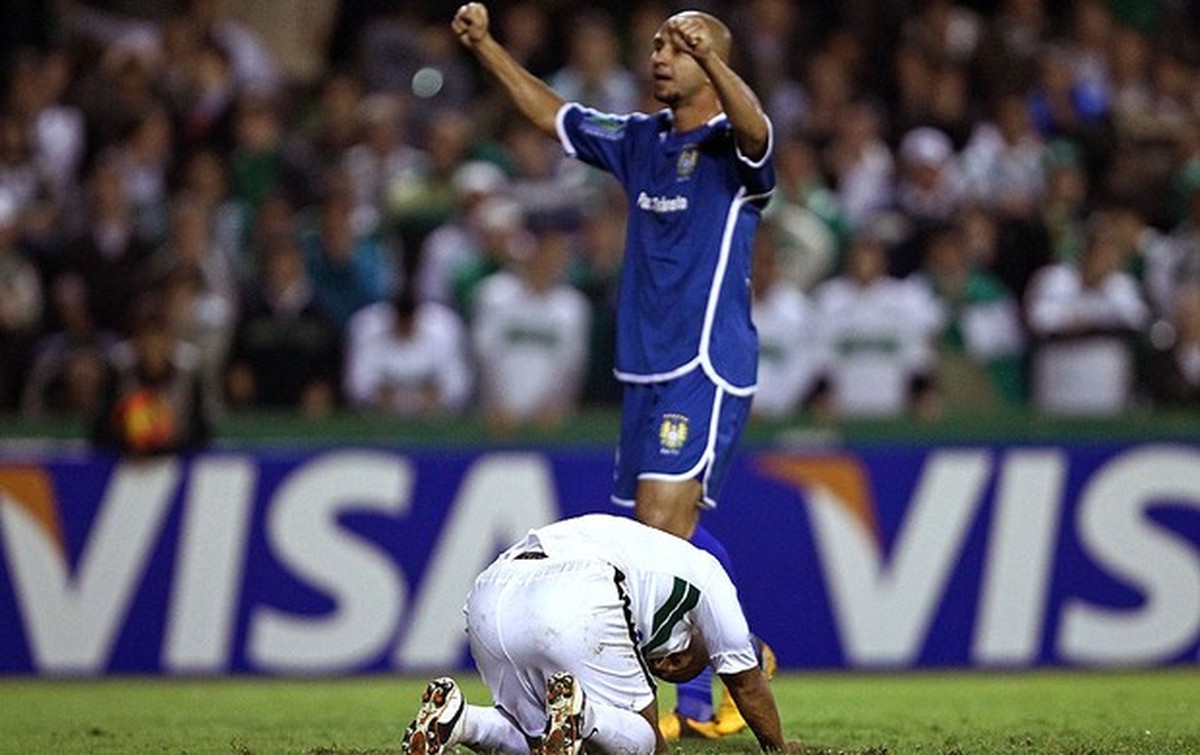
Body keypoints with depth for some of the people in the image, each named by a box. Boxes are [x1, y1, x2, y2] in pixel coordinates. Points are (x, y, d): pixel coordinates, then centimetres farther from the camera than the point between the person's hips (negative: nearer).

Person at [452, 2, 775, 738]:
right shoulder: (640, 139, 15)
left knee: (662, 533, -17)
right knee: (675, 540, 9)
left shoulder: (729, 145, -8)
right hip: (645, 369, 8)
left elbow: (753, 129, -32)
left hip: (706, 372, -8)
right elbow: (553, 113, 28)